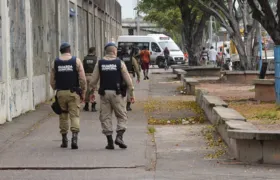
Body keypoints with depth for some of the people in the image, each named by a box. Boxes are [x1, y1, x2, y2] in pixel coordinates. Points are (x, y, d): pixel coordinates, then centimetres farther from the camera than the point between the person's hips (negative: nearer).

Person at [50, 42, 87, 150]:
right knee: (74, 115, -1)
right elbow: (82, 79, -4)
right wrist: (83, 92, 3)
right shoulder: (76, 61, -2)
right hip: (73, 92, -2)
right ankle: (74, 137, -17)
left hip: (60, 92, 2)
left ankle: (64, 140, 15)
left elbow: (52, 80, 7)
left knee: (63, 116, 11)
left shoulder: (55, 63, 5)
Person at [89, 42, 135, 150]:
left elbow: (93, 80, 5)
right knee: (122, 116, 7)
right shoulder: (119, 63, -1)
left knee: (105, 117, 7)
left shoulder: (99, 63, 4)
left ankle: (110, 141, 4)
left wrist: (92, 92, 20)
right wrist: (131, 94, 6)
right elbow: (128, 79, -1)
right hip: (117, 93, -2)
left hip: (104, 93, 2)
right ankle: (119, 136, -11)